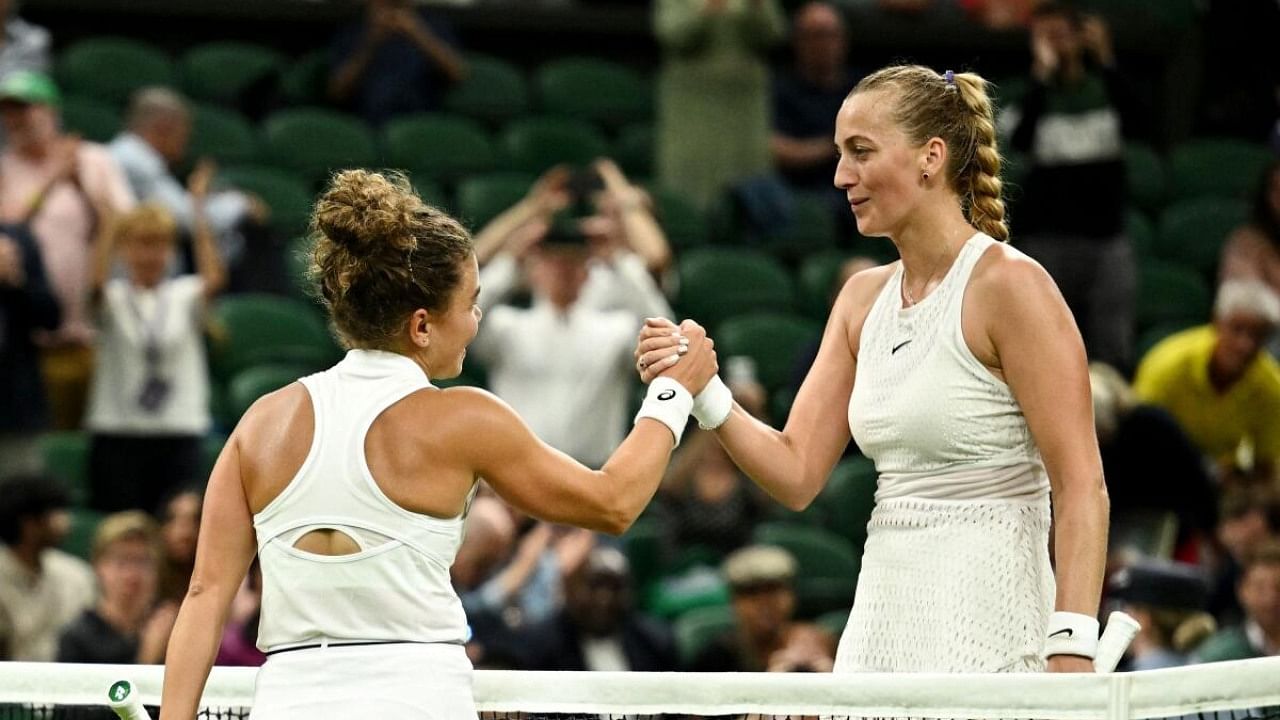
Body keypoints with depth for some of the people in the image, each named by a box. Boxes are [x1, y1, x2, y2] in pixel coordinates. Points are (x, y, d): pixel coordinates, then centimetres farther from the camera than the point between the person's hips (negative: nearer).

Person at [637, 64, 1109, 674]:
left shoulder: (1009, 284, -10)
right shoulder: (864, 297, 12)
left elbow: (1082, 488, -14)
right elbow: (797, 475, 10)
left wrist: (1072, 655, -22)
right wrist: (704, 396, -6)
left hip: (984, 631, -7)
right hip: (881, 619, 7)